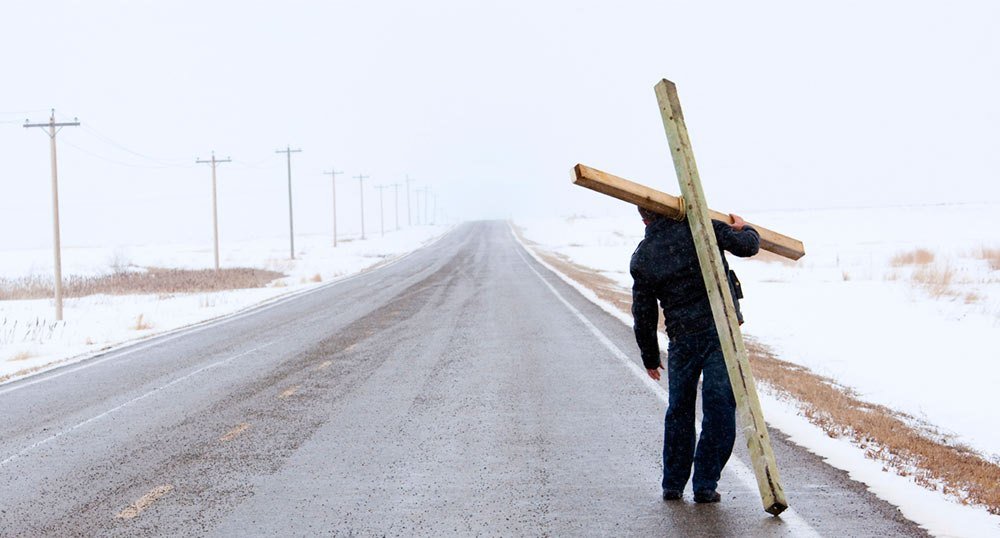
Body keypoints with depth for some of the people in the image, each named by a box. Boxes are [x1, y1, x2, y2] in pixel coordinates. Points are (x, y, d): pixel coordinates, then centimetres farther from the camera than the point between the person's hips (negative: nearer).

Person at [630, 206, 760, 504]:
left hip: (682, 338, 2)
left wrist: (650, 358, 21)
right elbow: (746, 246, -3)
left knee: (679, 410, 16)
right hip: (722, 329, -2)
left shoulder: (642, 257, 6)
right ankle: (705, 486, -1)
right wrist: (745, 229, 21)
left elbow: (643, 315, 9)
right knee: (719, 408, 1)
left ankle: (673, 484, 21)